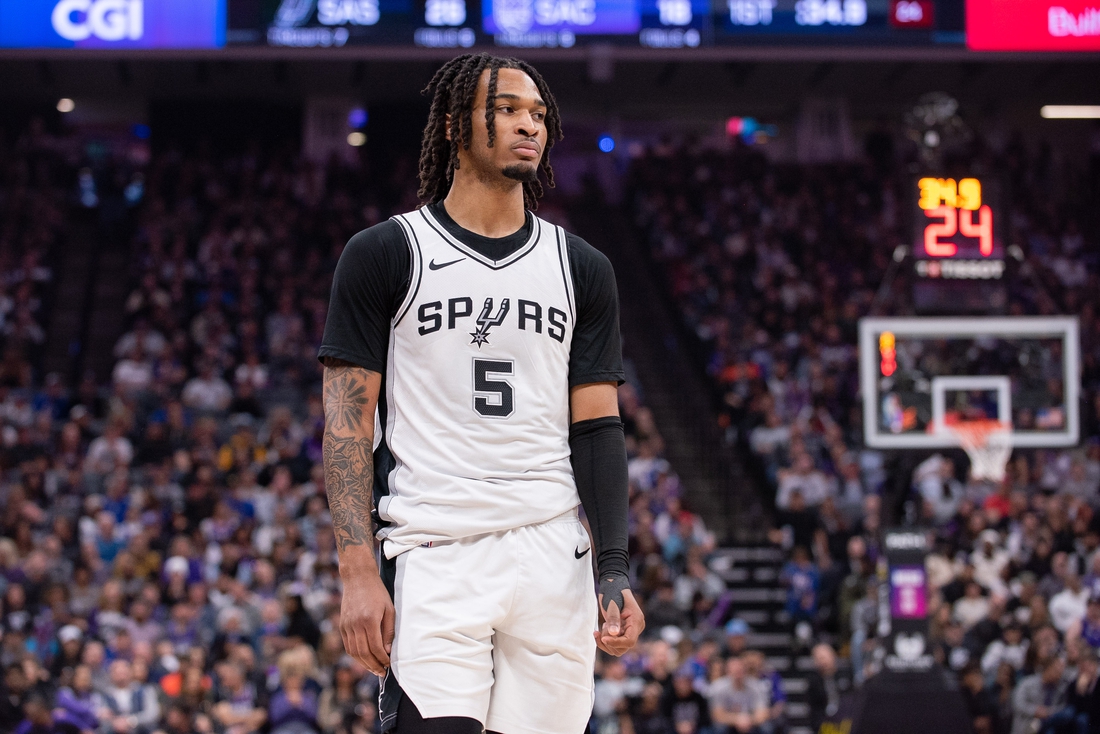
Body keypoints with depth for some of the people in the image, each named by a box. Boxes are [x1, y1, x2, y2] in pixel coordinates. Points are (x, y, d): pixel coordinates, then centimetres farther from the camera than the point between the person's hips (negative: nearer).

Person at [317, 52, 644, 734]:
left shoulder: (581, 269, 13)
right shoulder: (384, 255, 2)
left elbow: (597, 429, 11)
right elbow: (348, 424, -1)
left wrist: (615, 571, 0)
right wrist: (359, 573, -10)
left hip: (554, 554, 4)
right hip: (434, 558, -3)